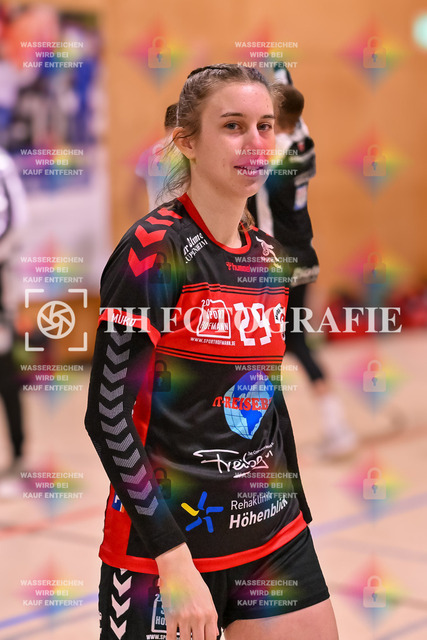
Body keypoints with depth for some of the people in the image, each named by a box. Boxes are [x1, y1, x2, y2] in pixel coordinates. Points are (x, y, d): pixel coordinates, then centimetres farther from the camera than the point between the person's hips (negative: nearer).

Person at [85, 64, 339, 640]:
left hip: (275, 538, 7)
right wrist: (175, 561, -20)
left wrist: (299, 514, 16)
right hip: (165, 547, -6)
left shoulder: (269, 256, 8)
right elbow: (108, 413, -17)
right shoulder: (154, 250, -14)